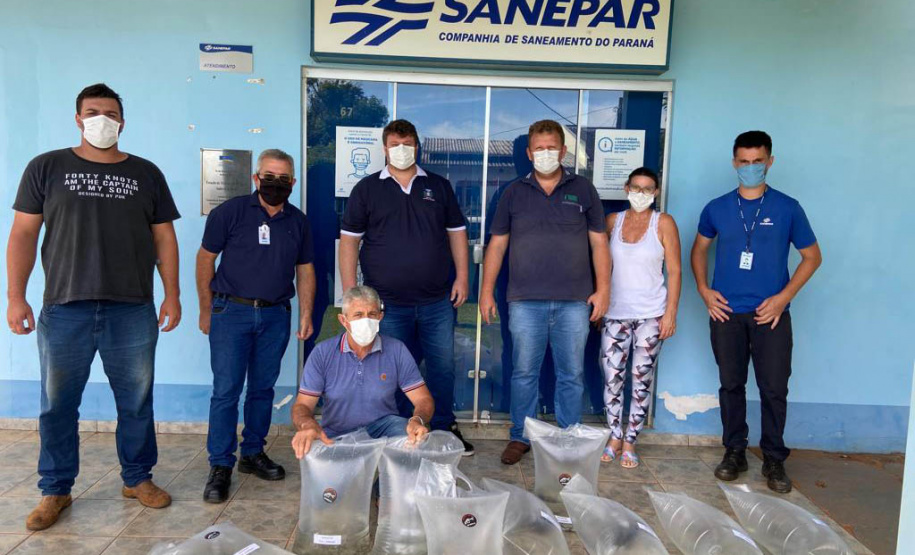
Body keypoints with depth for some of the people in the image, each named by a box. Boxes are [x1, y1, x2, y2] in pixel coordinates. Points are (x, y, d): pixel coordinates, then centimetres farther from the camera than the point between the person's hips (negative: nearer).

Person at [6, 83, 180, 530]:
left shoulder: (146, 173, 9)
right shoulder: (46, 168, 6)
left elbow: (164, 237, 8)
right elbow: (23, 234, 4)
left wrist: (172, 294, 1)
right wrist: (16, 297, -3)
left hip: (133, 311, 1)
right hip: (64, 310, 0)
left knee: (137, 402, 8)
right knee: (58, 406, 8)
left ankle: (138, 479, 25)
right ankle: (55, 491, 24)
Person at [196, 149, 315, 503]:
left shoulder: (298, 222, 8)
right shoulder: (230, 212, -3)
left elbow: (305, 270, 13)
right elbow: (205, 259, 1)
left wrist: (306, 315, 6)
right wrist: (206, 310, 0)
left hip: (275, 315, 4)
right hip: (231, 312, -3)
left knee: (263, 388, 11)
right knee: (226, 390, -4)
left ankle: (253, 454, 25)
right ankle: (221, 467, 6)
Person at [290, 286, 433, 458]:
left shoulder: (397, 350, -5)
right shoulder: (322, 353, -6)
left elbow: (424, 399, -6)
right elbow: (302, 405, -8)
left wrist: (417, 421, -31)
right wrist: (308, 425, -34)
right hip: (336, 435, 1)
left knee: (414, 440, -31)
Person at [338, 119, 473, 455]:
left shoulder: (439, 186, 10)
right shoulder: (367, 189, 4)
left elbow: (457, 232, 12)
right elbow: (349, 241, 2)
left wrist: (462, 277, 2)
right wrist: (351, 293, -5)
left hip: (438, 301, 2)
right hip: (388, 303, -1)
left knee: (443, 367, 8)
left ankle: (444, 429, 25)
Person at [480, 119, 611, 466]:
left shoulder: (583, 190, 8)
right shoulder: (514, 193, 9)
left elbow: (599, 243, 7)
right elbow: (497, 245, 9)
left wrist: (603, 288, -1)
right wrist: (486, 291, 4)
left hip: (574, 302, 0)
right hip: (525, 302, 0)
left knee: (571, 375, 7)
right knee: (524, 373, 6)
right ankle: (520, 437, 21)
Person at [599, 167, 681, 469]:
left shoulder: (663, 223, 0)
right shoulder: (613, 221, 8)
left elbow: (674, 271, -2)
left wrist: (670, 313, -7)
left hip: (650, 314, -2)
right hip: (615, 313, 2)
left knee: (642, 381, 4)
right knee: (612, 378, 2)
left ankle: (630, 442, 16)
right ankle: (615, 437, 18)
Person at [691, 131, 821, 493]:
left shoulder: (787, 209, -1)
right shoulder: (717, 209, 5)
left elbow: (812, 256, 5)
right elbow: (699, 249, 17)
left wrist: (784, 296, -6)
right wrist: (703, 289, 3)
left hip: (770, 314, -1)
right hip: (726, 313, 2)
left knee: (774, 388, 0)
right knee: (731, 384, 9)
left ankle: (774, 459, 16)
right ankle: (734, 451, 23)